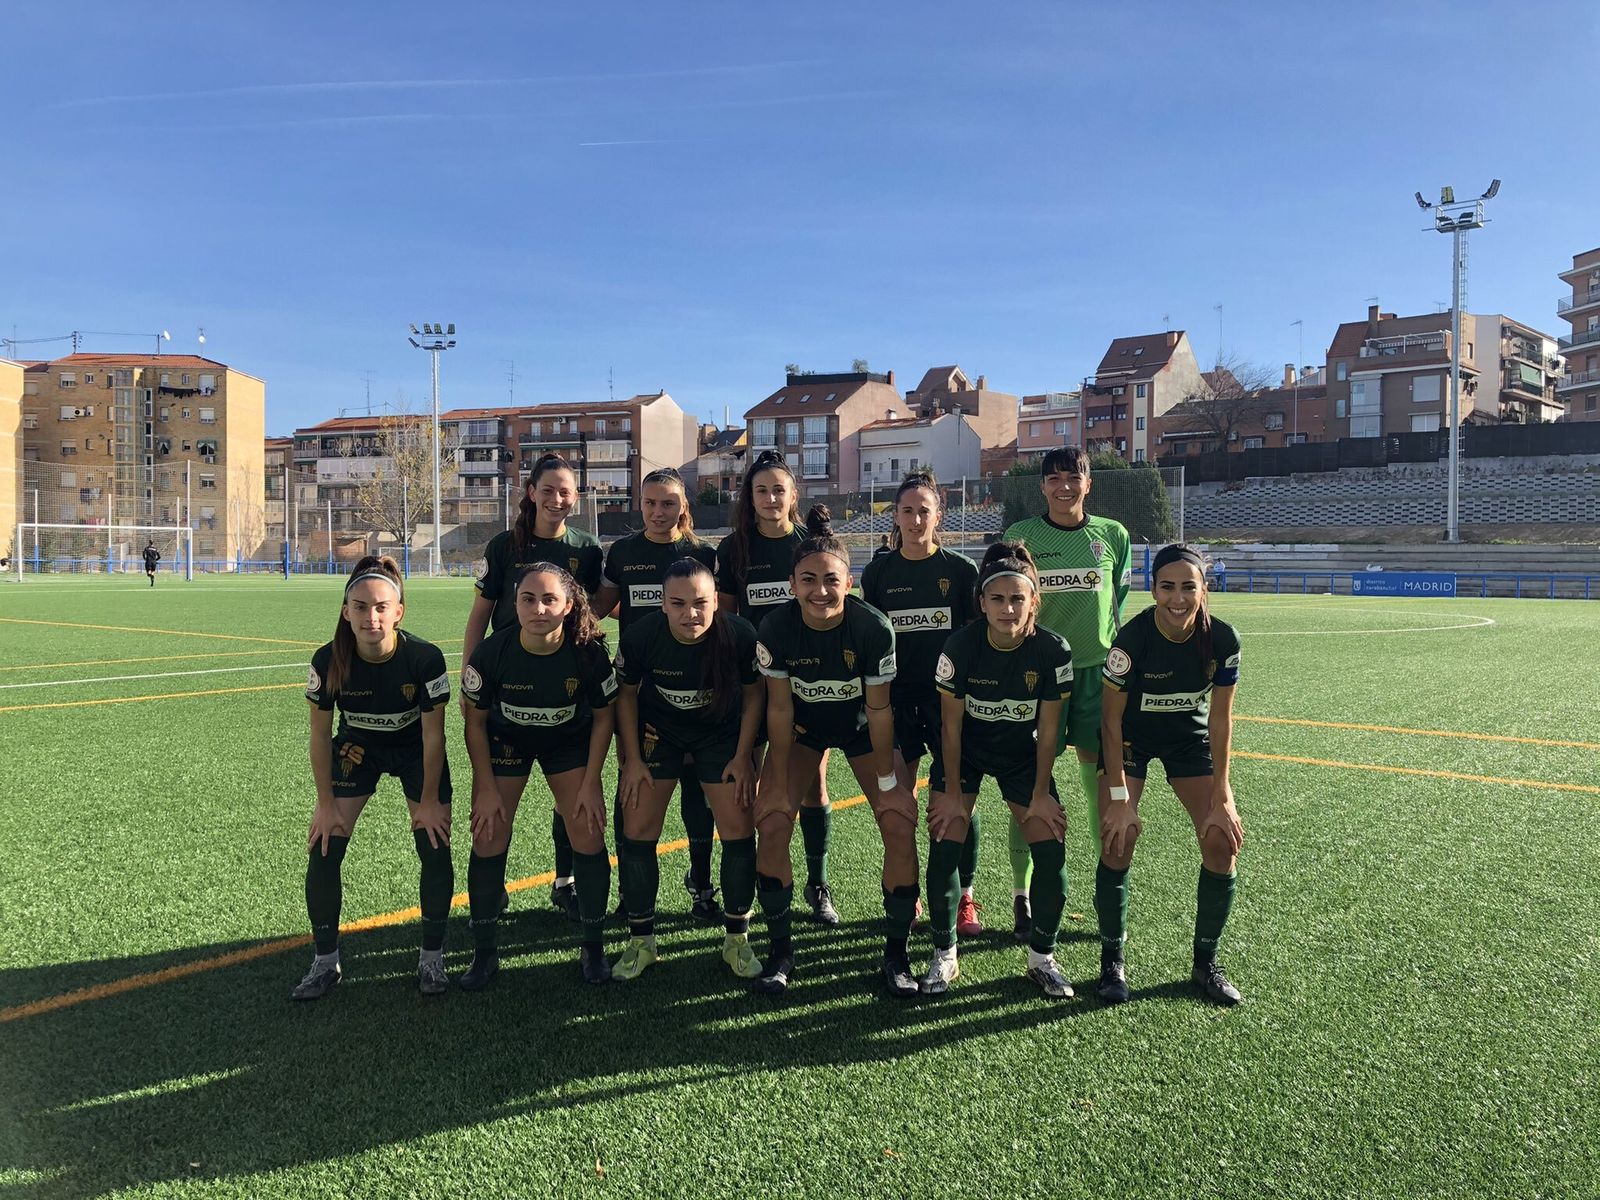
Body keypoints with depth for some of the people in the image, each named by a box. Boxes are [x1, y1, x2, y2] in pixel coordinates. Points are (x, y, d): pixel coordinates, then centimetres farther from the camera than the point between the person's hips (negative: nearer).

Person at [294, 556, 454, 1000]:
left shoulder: (425, 658, -31)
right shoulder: (329, 661, -26)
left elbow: (432, 735, -19)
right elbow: (320, 735, -12)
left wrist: (429, 800, -13)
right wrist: (327, 802, -9)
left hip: (416, 751, -1)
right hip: (357, 747, 2)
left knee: (436, 850, -8)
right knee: (323, 851, -6)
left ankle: (432, 958, 13)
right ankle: (325, 962, 14)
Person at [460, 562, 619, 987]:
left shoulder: (589, 653, -28)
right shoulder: (492, 651, -27)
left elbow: (603, 717, -11)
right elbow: (476, 721, -12)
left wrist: (591, 783, -12)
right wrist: (486, 788, -11)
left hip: (569, 742, 0)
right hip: (505, 741, 0)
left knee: (588, 837, -7)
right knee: (488, 839, -4)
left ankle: (592, 948, 13)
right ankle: (484, 954, 14)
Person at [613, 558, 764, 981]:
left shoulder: (740, 635, -27)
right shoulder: (640, 636, -26)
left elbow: (754, 694, -8)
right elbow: (626, 694, -7)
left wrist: (743, 757, -8)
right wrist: (632, 759, -7)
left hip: (722, 734, 0)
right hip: (658, 733, 1)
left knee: (739, 832, -5)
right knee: (636, 831, -4)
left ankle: (737, 939, 15)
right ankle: (641, 941, 14)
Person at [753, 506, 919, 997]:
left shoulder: (873, 627, -30)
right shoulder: (775, 628, -27)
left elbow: (879, 709, -19)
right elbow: (779, 708, -17)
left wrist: (887, 782, -13)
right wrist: (779, 785, -12)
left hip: (860, 726, -1)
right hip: (803, 725, 1)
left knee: (900, 823, -11)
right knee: (770, 822, -12)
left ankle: (897, 952, 7)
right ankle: (780, 948, 7)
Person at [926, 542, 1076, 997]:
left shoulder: (1053, 651, -21)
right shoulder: (960, 646, -24)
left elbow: (1047, 730, -11)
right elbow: (951, 726, -14)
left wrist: (1040, 794, -7)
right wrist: (952, 793, -10)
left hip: (1023, 756, 1)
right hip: (964, 754, -1)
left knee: (1051, 853, -8)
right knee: (944, 849, -11)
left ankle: (1041, 957, 14)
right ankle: (944, 957, 9)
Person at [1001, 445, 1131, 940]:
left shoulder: (1113, 534, 6)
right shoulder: (1021, 535, 1)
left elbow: (1118, 605, 14)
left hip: (1098, 669, 2)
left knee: (1102, 779, 4)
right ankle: (1022, 896, 14)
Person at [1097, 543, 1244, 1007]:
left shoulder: (1222, 638, -21)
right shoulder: (1132, 639, -29)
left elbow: (1220, 718, -12)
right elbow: (1111, 720, -20)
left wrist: (1221, 797, -12)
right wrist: (1120, 797, -22)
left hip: (1190, 738, 3)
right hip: (1130, 738, -3)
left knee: (1223, 841, -6)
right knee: (1118, 841, -14)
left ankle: (1205, 963, 13)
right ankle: (1112, 963, 5)